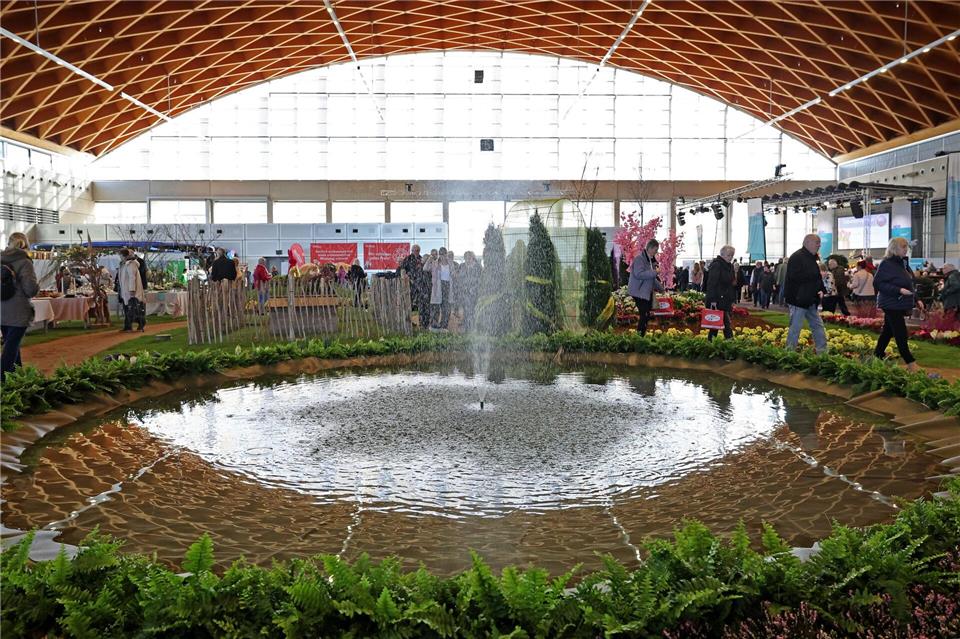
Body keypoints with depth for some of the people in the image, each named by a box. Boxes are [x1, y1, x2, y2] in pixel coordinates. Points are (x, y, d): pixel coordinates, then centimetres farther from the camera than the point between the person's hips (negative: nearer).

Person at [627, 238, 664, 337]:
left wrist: (660, 288, 22)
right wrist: (655, 272, -23)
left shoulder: (651, 260, 16)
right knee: (644, 315, -13)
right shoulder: (639, 258, -12)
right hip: (639, 292, -9)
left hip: (647, 292, 9)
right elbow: (639, 274, -24)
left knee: (647, 316, 7)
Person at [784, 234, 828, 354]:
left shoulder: (811, 258, 17)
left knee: (818, 325, 11)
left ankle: (823, 352, 16)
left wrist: (820, 290, 6)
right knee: (795, 327, -6)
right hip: (798, 300, -10)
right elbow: (795, 277, -27)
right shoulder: (797, 257, -15)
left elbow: (815, 277, 25)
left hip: (810, 301, 10)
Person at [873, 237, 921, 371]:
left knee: (888, 332, 15)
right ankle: (910, 363, -3)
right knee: (901, 334, -7)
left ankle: (877, 357, 24)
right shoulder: (887, 264, -14)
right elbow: (877, 283, -20)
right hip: (891, 305, -9)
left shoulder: (903, 263, 13)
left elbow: (908, 285, 21)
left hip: (901, 305, 9)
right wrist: (899, 290, -24)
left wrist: (916, 300, 13)